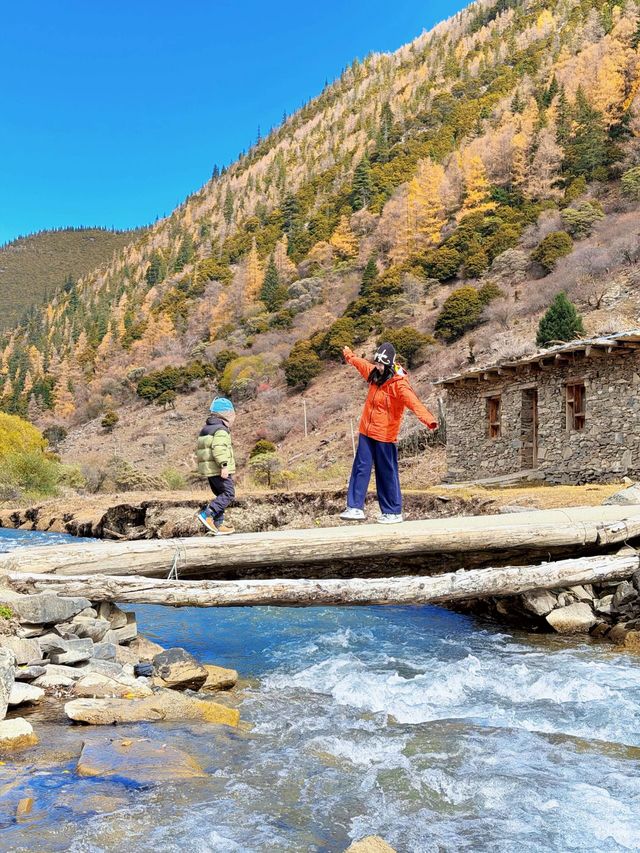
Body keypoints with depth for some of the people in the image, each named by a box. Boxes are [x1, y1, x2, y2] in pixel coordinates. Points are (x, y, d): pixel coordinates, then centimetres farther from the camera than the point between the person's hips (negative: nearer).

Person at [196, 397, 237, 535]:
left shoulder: (205, 429, 19)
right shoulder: (221, 430, -11)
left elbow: (201, 449, 22)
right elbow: (219, 448, -25)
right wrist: (224, 465, -27)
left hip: (209, 470, 10)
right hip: (219, 469, -10)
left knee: (220, 495, 14)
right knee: (228, 494, -8)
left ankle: (217, 525, 11)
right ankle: (206, 514, -18)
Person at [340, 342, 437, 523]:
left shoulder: (399, 384, -19)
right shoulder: (375, 373, 4)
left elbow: (413, 402, -36)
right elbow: (360, 363, 27)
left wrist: (428, 419, -53)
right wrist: (348, 355, 46)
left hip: (385, 435, -7)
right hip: (367, 431, 7)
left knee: (387, 474, 1)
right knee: (360, 469, 5)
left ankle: (394, 513, 11)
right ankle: (355, 507, 9)